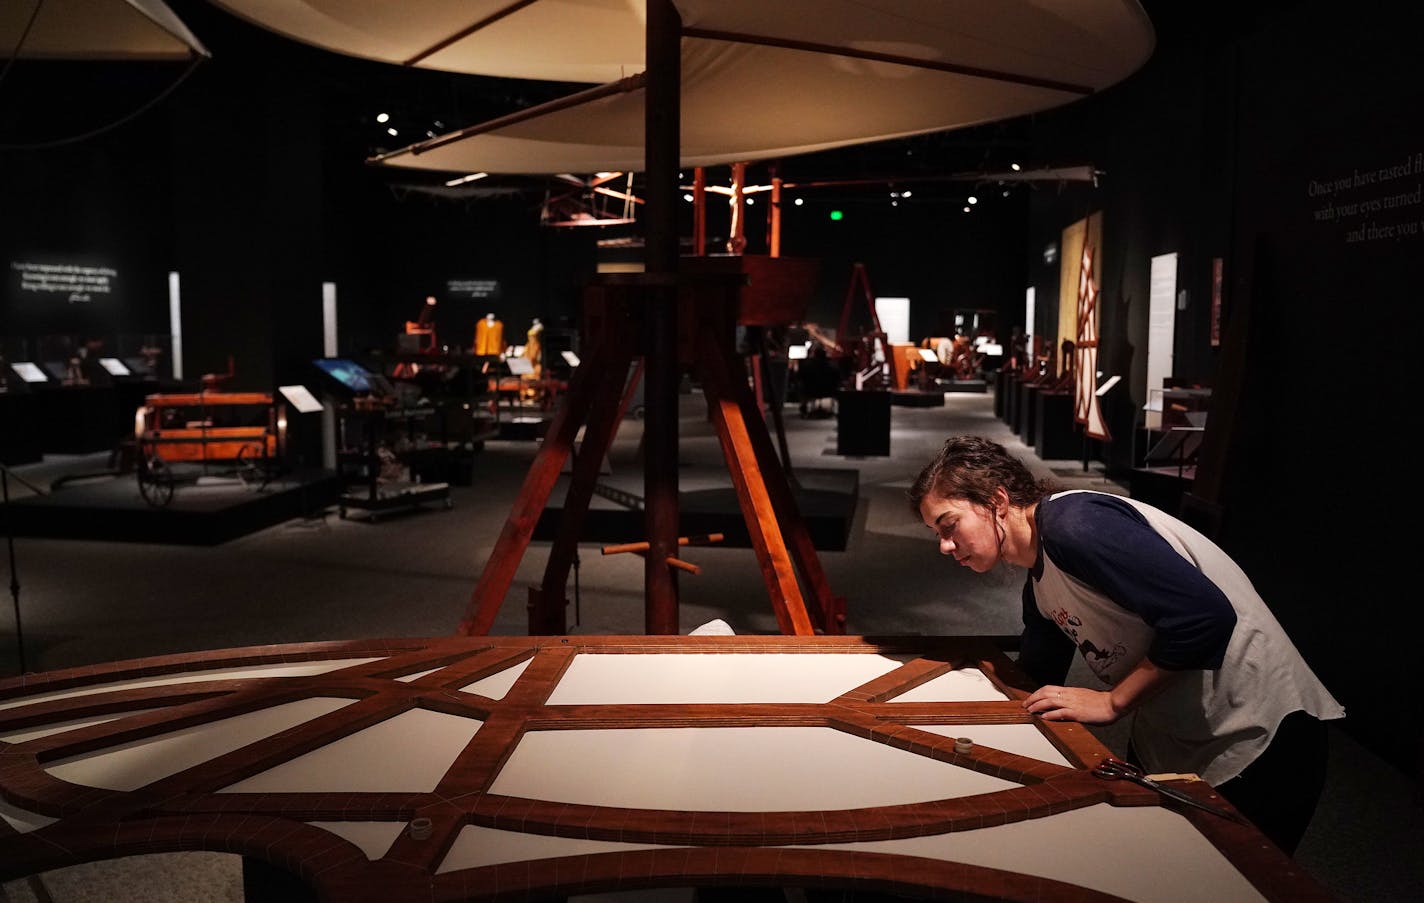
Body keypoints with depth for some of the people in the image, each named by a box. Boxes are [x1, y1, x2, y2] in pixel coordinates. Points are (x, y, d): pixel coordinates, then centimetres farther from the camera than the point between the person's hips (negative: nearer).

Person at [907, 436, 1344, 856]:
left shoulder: (1073, 523, -24)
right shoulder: (1038, 587, 7)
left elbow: (1206, 615, -29)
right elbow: (1036, 687, 14)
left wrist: (1112, 701, -20)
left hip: (1253, 742, -9)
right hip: (1165, 746, 9)